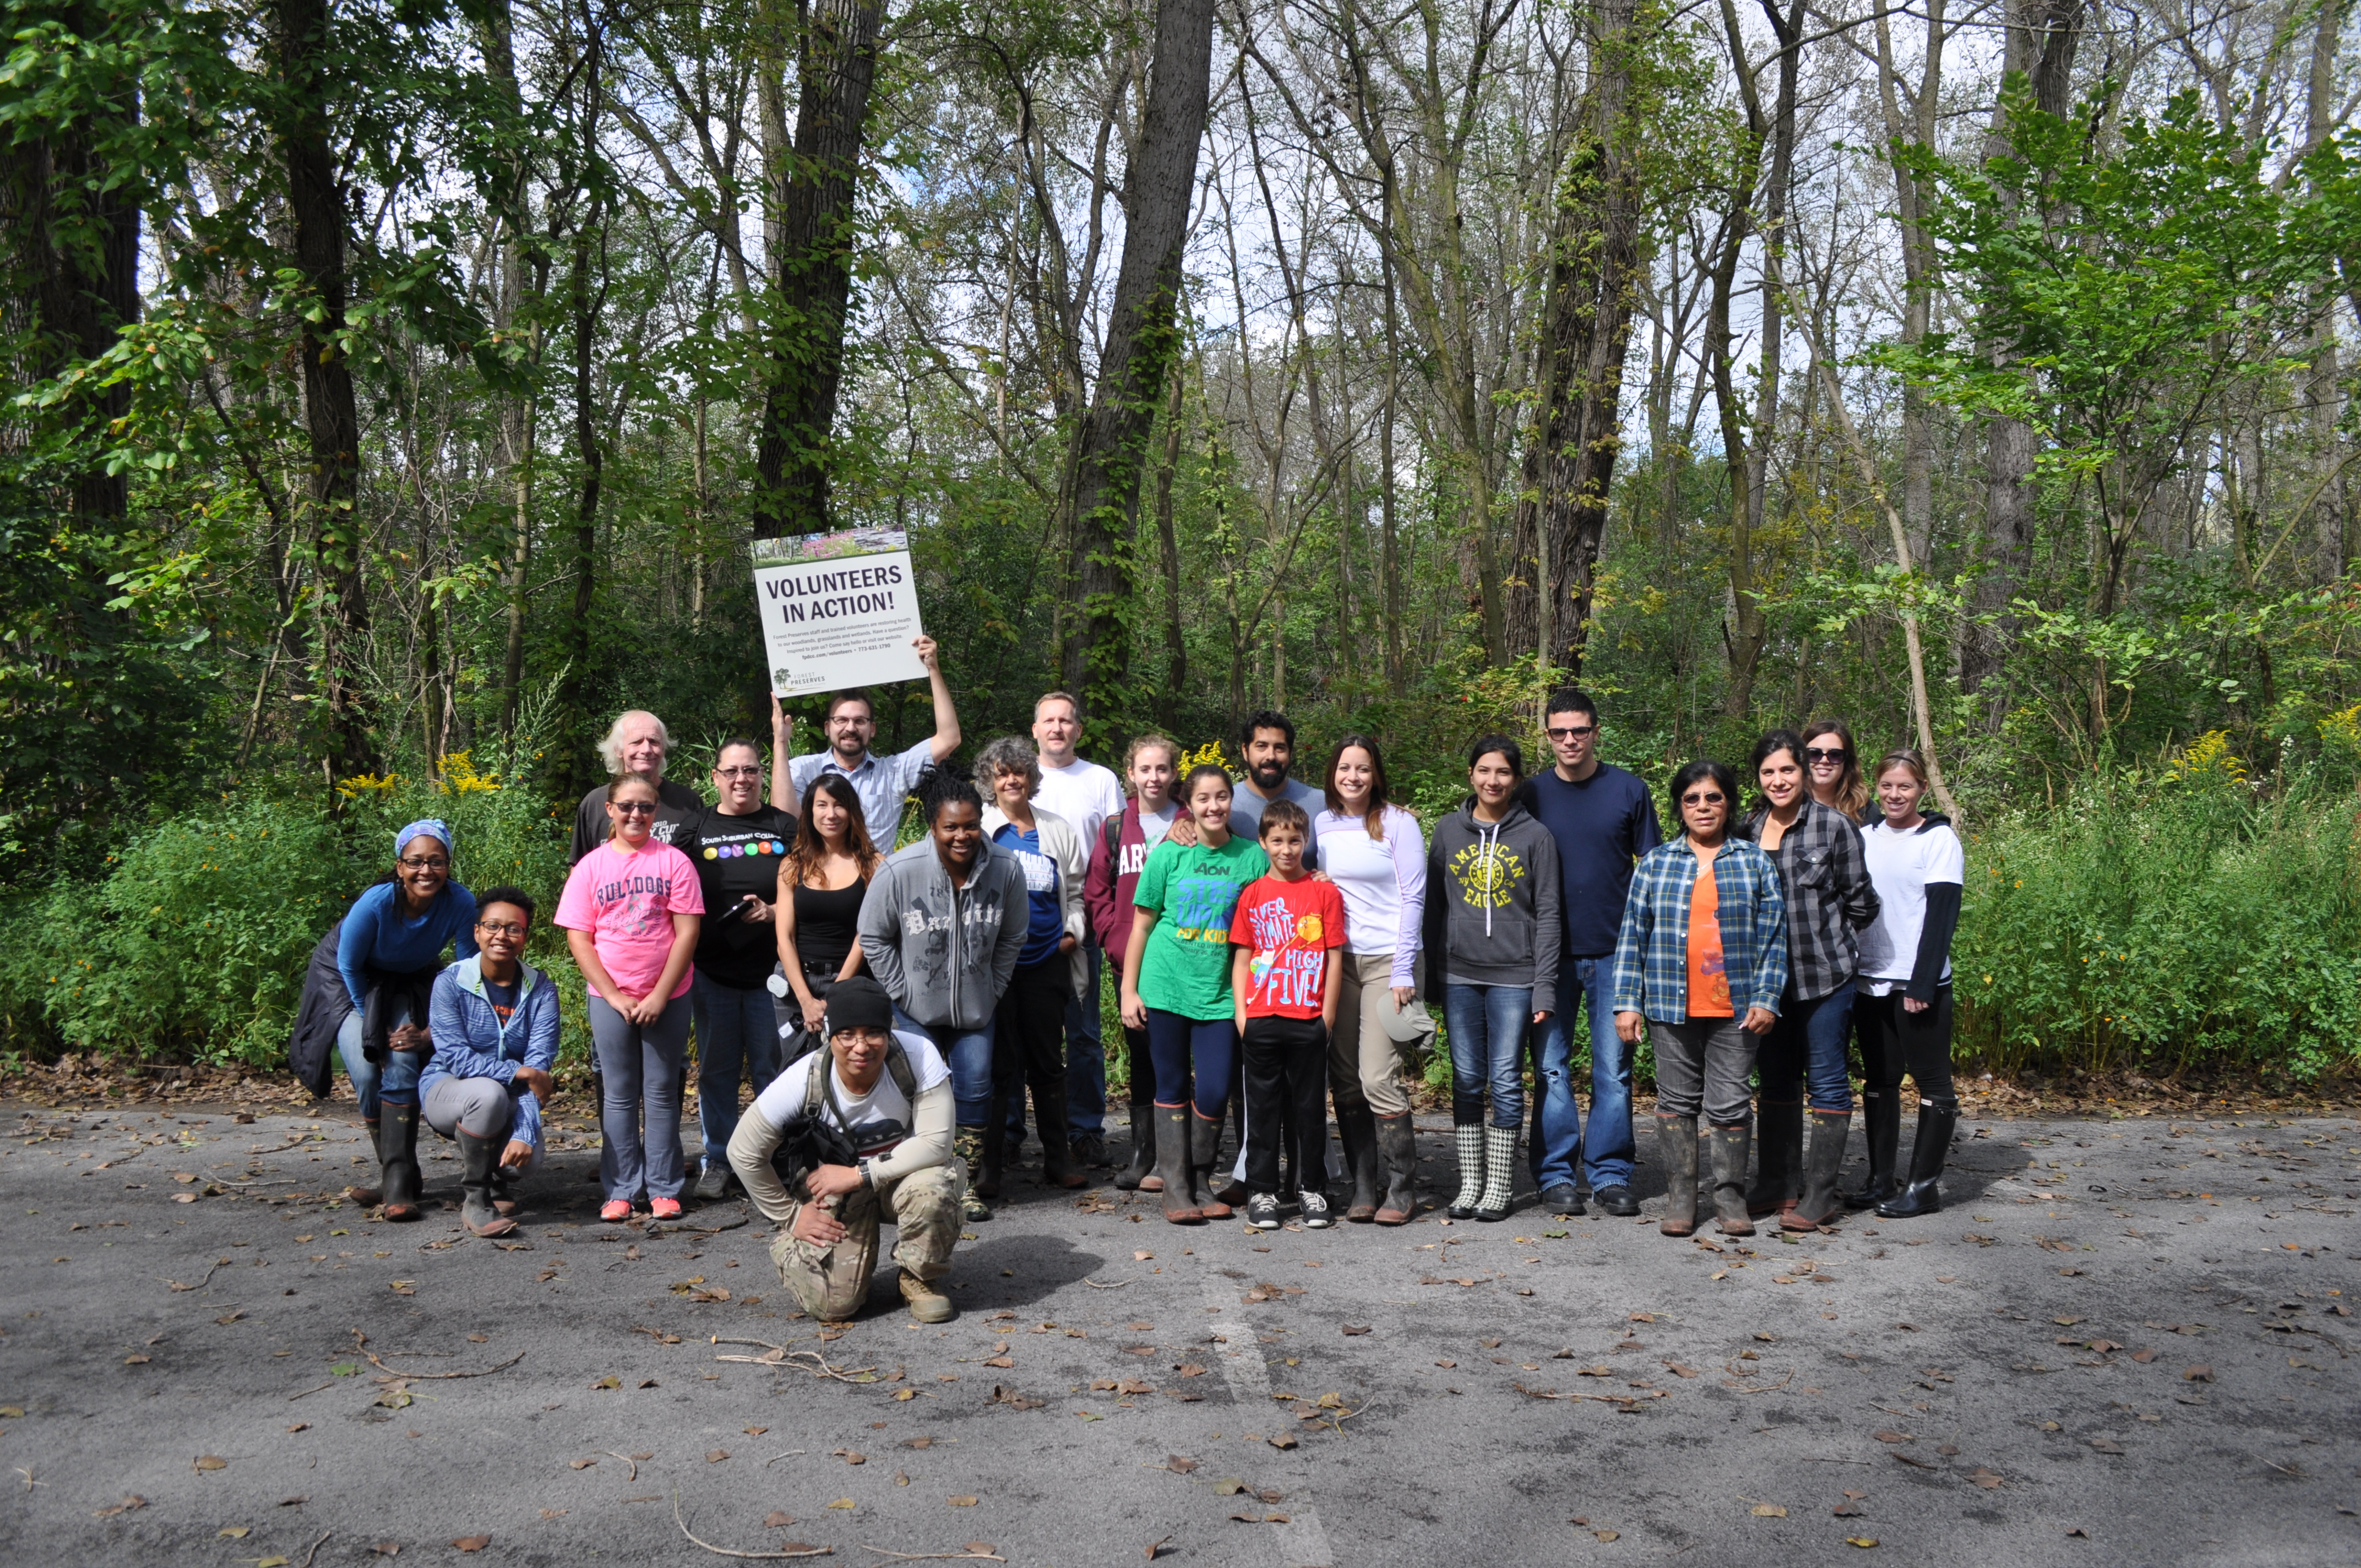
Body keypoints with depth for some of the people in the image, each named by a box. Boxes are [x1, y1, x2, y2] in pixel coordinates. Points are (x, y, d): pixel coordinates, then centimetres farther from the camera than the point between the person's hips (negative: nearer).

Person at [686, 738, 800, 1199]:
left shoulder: (784, 827, 6)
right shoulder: (697, 830, 7)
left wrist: (772, 913, -12)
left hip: (770, 970, -1)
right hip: (712, 970, 1)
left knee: (771, 1068, 2)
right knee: (716, 1069, 7)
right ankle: (718, 1161, 18)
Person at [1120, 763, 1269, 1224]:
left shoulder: (1252, 857, 3)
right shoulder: (1169, 855, 0)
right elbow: (1142, 925, 5)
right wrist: (1128, 991, 2)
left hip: (1220, 993, 1)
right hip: (1167, 988, -1)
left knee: (1215, 1092, -4)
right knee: (1173, 1086, 5)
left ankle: (1200, 1181, 16)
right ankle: (1175, 1189, 13)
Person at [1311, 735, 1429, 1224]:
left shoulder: (1398, 823, -2)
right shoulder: (1320, 824, 10)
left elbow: (1412, 899, -4)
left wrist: (1403, 972, -9)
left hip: (1386, 960, -4)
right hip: (1336, 960, 4)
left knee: (1378, 1078, -12)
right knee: (1344, 1081, 3)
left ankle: (1403, 1188, 0)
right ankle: (1362, 1187, 14)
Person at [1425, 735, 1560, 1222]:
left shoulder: (1535, 836, 3)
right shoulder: (1449, 830, 9)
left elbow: (1549, 914, 1)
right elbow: (1435, 906, 11)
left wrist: (1544, 985, -6)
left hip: (1513, 976, -2)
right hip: (1459, 974, 2)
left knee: (1506, 1081, -1)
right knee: (1466, 1081, 5)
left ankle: (1500, 1187, 9)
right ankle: (1470, 1184, 12)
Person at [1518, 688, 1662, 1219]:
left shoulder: (1629, 790, 4)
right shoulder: (1532, 794, 5)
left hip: (1614, 951, 0)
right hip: (1550, 953, 0)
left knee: (1613, 1067, 3)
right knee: (1551, 1068, 2)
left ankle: (1611, 1174, 13)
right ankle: (1556, 1175, 11)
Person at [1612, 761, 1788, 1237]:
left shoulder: (1755, 863, 6)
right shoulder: (1656, 863, 6)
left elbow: (1773, 935, 4)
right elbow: (1633, 934, 6)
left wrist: (1766, 999, -4)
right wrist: (1628, 1001, 0)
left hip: (1736, 1009, -1)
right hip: (1671, 1006, 1)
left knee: (1729, 1103, 3)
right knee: (1677, 1100, 7)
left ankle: (1730, 1197, 15)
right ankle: (1680, 1198, 16)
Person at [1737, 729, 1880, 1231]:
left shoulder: (1834, 826, -6)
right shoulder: (1748, 830, 6)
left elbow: (1861, 902, -1)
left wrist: (1823, 935, 6)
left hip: (1825, 976, -5)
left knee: (1826, 1081, 1)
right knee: (1776, 1081, 13)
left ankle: (1820, 1195, 7)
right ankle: (1779, 1186, 24)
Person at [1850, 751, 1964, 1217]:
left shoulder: (1939, 840, -5)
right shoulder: (1865, 839, 10)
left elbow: (1942, 915, -10)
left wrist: (1923, 984, -16)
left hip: (1920, 984, -6)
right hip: (1870, 981, 6)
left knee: (1932, 1082, 3)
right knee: (1879, 1081, 10)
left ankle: (1924, 1185, 8)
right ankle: (1880, 1180, 17)